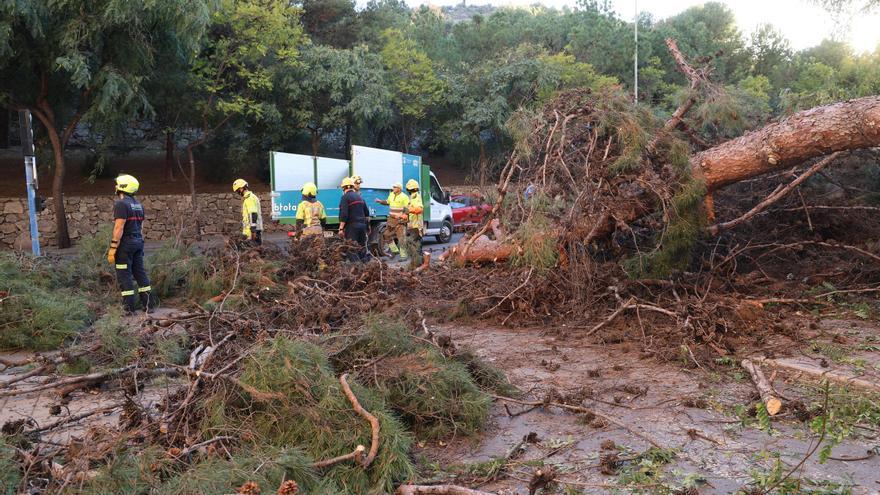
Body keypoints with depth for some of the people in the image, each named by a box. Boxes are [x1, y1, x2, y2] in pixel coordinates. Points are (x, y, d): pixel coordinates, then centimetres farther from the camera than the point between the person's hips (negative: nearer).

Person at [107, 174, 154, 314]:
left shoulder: (121, 204, -14)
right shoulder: (139, 204, 12)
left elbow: (119, 228, -19)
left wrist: (113, 248, -18)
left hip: (125, 244, -8)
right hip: (138, 242, 8)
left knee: (124, 275, -1)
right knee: (140, 272, 12)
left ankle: (129, 307, 2)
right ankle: (148, 304, 12)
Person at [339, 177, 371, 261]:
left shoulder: (345, 197, -9)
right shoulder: (359, 197, 14)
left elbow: (344, 214, -18)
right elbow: (367, 213, 18)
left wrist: (341, 228, -16)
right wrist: (367, 224, 28)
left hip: (352, 226, -7)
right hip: (362, 225, 7)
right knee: (362, 247, 14)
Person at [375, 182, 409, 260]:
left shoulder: (404, 197, -13)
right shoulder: (391, 195, 10)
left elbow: (407, 209, -16)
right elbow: (387, 202, 27)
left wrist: (401, 216, -28)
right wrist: (381, 201, 10)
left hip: (400, 220, -8)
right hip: (391, 219, 8)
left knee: (401, 238, -9)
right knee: (386, 234, 11)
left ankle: (403, 255, -2)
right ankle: (394, 250, 24)